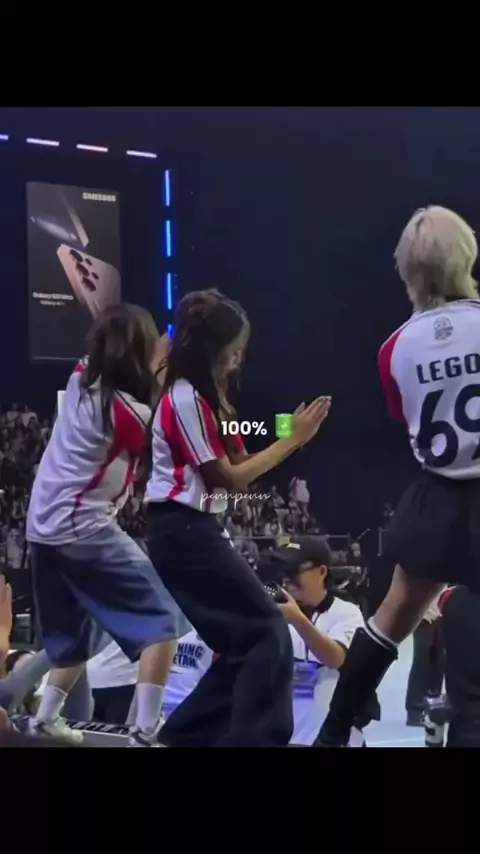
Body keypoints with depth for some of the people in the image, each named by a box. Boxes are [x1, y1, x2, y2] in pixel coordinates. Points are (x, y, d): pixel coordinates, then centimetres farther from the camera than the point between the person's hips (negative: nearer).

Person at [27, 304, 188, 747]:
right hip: (83, 529, -9)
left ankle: (46, 718, 32)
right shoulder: (128, 412, -18)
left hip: (47, 526, 9)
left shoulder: (82, 379, 2)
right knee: (164, 621, -8)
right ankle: (146, 732, -11)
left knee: (76, 631, 25)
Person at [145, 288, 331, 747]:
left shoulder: (198, 396, 15)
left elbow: (230, 474, 10)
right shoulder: (185, 399, -15)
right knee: (268, 632, -9)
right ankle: (255, 736, -8)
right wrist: (294, 439, -10)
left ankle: (189, 732, 18)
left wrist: (292, 437, 0)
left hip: (190, 530, 10)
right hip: (185, 533, -10)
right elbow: (227, 477, -13)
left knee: (244, 640, 12)